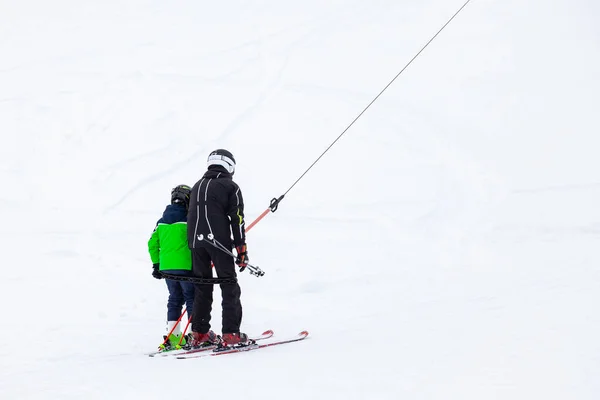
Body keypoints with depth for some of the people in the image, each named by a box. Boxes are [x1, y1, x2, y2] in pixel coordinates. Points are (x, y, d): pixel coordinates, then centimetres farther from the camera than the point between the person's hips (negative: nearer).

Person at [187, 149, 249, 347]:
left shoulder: (197, 186, 20)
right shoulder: (230, 187, 2)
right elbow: (237, 219, -5)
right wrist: (242, 249, -4)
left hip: (195, 241, 6)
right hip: (218, 240, -6)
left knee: (201, 287, 13)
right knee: (229, 287, 0)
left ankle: (200, 333, 13)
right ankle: (231, 334, -6)